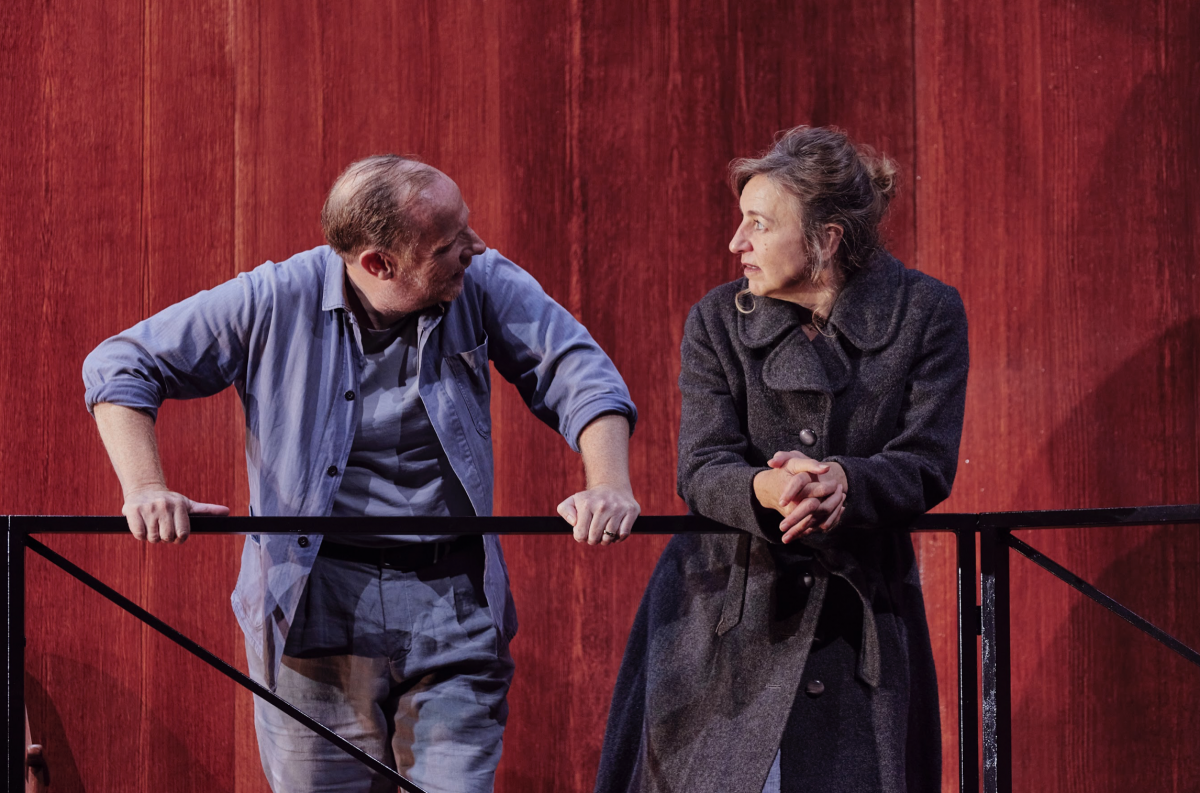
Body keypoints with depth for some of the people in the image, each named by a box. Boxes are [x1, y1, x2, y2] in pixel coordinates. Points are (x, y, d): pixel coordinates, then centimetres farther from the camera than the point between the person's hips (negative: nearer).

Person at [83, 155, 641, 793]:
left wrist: (609, 484, -24)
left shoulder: (484, 284, -1)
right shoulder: (276, 301, -5)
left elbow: (576, 370, -5)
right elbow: (121, 365, 2)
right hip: (316, 607, -1)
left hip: (453, 601, 1)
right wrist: (145, 489, -14)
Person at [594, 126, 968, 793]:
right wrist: (768, 488, -30)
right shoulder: (718, 320, 1)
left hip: (861, 622, 0)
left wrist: (842, 481, -28)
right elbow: (702, 468, -7)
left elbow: (927, 464, -8)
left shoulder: (926, 312, -2)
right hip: (732, 608, 1)